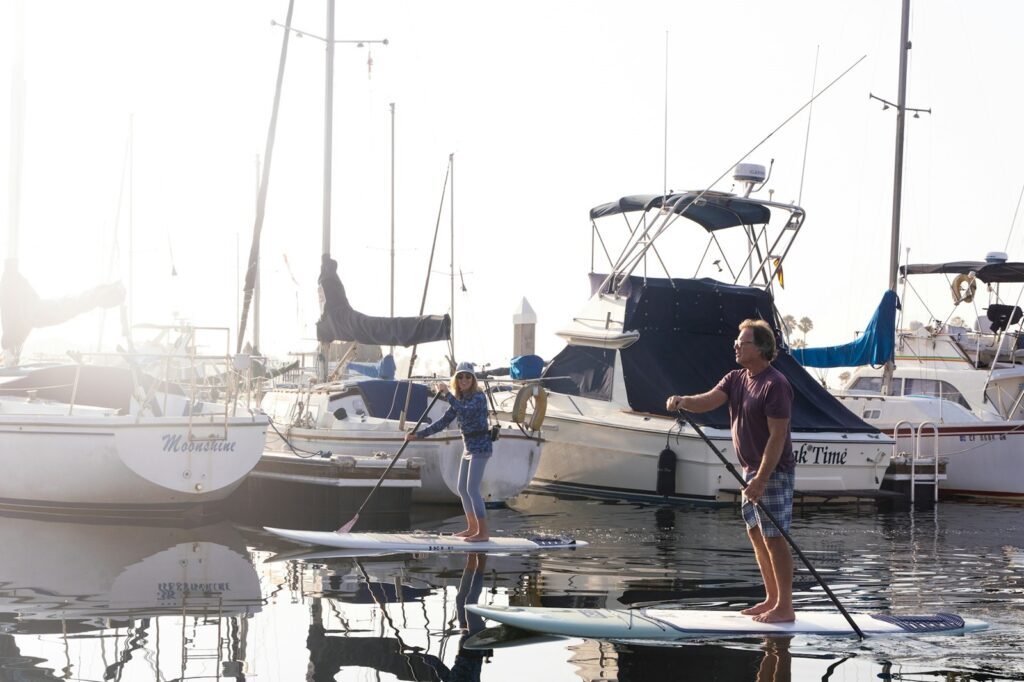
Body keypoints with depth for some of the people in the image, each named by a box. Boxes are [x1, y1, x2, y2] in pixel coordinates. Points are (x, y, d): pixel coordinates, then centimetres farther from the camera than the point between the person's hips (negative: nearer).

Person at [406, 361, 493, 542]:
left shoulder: (478, 397, -14)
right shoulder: (459, 399, 10)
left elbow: (466, 412, -34)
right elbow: (443, 422, 11)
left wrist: (447, 393, -29)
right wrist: (419, 434, 7)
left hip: (480, 447, -9)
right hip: (469, 447, 9)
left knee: (472, 489, -13)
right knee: (462, 488, 14)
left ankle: (483, 533, -10)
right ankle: (472, 528, 25)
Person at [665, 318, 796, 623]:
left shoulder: (775, 385, -18)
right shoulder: (735, 379, 10)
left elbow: (777, 436, -21)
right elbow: (708, 401, -4)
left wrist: (761, 479, -25)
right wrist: (683, 401, -26)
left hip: (774, 471, -9)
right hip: (752, 468, 9)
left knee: (773, 537, -7)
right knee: (755, 533, 14)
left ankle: (785, 608, -1)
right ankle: (772, 599, 24)